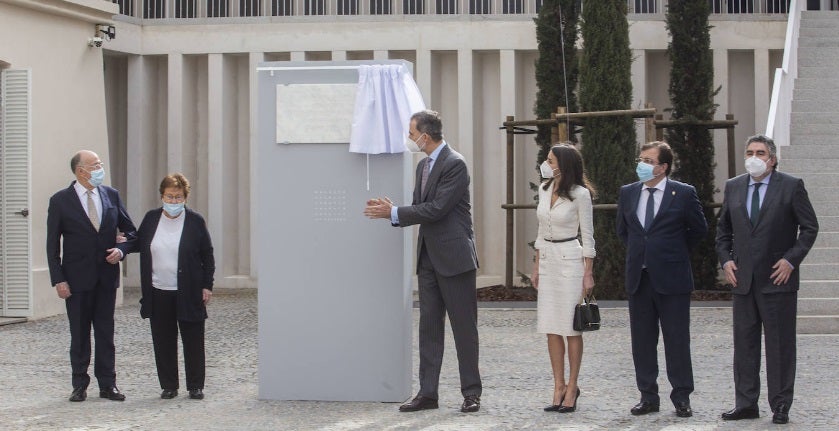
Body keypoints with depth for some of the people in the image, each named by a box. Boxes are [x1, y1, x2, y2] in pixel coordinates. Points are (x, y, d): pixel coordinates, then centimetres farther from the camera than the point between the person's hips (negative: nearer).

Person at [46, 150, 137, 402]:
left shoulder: (111, 196, 6)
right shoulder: (60, 201, -4)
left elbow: (131, 232, 14)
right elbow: (52, 244, -3)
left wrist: (121, 249, -6)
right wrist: (58, 280, -10)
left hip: (107, 276, 3)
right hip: (77, 278, -3)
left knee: (106, 332, 6)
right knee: (79, 334, 4)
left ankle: (107, 384, 12)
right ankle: (80, 385, 13)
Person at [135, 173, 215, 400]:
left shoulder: (195, 221, -1)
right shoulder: (151, 218, 7)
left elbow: (207, 255, 2)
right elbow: (139, 244, 19)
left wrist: (207, 286, -1)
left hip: (188, 292, -2)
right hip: (159, 292, 3)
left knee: (193, 341, 3)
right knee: (163, 342, 6)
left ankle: (195, 386, 13)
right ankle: (169, 386, 15)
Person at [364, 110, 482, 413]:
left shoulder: (455, 164, -13)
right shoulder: (423, 165, 14)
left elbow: (436, 209, -20)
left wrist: (394, 213, -15)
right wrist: (391, 211, -2)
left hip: (453, 257, -8)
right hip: (429, 259, 8)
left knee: (463, 326, -1)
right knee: (429, 325, 7)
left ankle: (471, 392, 7)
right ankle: (427, 393, 10)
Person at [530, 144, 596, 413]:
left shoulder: (579, 194, -9)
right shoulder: (544, 190, 9)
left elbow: (587, 236, -6)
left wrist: (588, 274, -9)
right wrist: (536, 267, 14)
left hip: (570, 260, -6)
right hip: (547, 259, 6)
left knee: (571, 328, -2)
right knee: (551, 328, 4)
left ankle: (571, 388, 4)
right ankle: (559, 387, 9)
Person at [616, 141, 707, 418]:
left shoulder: (683, 194, -5)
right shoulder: (628, 193, 8)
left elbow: (699, 229, 7)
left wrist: (675, 252, 9)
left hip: (671, 278, -4)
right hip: (638, 278, 4)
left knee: (677, 340, 0)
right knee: (642, 340, 7)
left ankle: (681, 398, 8)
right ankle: (648, 397, 14)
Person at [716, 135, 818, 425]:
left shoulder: (791, 186, -3)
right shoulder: (733, 187, 9)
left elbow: (810, 227, -3)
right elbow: (723, 228, 17)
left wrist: (791, 260, -10)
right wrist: (725, 259, 4)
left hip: (777, 279, -4)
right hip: (743, 280, 4)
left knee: (780, 344, 1)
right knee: (744, 344, 7)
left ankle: (780, 406, 7)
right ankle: (746, 404, 13)